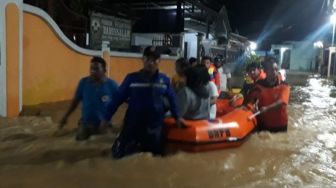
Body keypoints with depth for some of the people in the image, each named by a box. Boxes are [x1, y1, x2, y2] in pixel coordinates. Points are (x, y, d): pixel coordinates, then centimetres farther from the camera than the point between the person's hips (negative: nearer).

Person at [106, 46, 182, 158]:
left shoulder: (164, 80, -2)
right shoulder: (132, 78, -6)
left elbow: (171, 99, 11)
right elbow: (118, 98, -4)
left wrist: (177, 117, 14)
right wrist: (107, 119, -4)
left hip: (155, 126, 2)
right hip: (132, 125, -1)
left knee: (154, 155, 14)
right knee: (119, 153, 1)